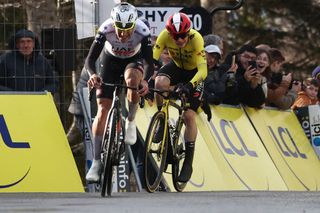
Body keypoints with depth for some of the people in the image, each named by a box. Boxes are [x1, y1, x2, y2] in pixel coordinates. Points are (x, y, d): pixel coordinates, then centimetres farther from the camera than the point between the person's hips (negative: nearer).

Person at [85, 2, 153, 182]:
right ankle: (96, 162, -7)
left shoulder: (142, 31, -33)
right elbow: (91, 58, -30)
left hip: (133, 61, -1)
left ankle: (131, 122, -11)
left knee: (132, 79, -37)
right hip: (111, 61, 1)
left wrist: (145, 80, -54)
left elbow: (149, 62, -34)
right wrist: (92, 74, -51)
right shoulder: (106, 29, -32)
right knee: (103, 110, -10)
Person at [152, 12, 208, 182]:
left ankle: (188, 163, 0)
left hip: (194, 72, -2)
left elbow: (203, 70, -39)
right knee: (160, 83, -33)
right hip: (176, 67, 2)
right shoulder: (165, 35, -28)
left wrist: (190, 85, -56)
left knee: (189, 116, -11)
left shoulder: (196, 39, -34)